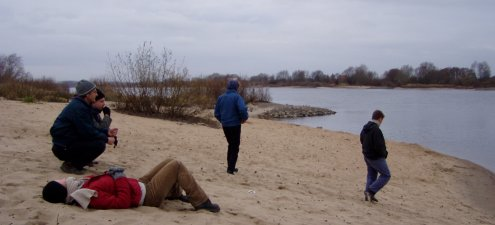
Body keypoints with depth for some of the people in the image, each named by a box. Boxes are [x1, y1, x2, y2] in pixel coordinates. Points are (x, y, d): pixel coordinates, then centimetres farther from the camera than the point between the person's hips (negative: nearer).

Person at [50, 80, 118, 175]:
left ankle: (72, 162, 11)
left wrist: (107, 132, 9)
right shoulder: (78, 107, -19)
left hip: (68, 141, 10)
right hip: (63, 148, -10)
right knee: (99, 145, -20)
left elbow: (90, 128, 18)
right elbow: (87, 131, -21)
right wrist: (106, 139, -12)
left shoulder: (82, 105, 12)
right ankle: (70, 165, -9)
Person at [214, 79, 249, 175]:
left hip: (225, 126, 5)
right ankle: (231, 168, 3)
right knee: (235, 146, 7)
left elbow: (216, 113, 10)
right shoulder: (237, 97, -12)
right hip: (235, 125, -5)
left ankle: (230, 166, 24)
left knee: (231, 145, 21)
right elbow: (243, 109, -27)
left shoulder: (221, 97, 6)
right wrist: (244, 118, -8)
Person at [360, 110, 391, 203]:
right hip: (376, 158, -9)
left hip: (367, 156, 9)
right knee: (386, 175, 4)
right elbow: (379, 146, -28)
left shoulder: (365, 128, 4)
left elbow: (361, 140, 18)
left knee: (371, 175, 19)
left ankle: (368, 194, 20)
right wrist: (384, 153, -9)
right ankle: (371, 191, -2)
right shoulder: (376, 130, -25)